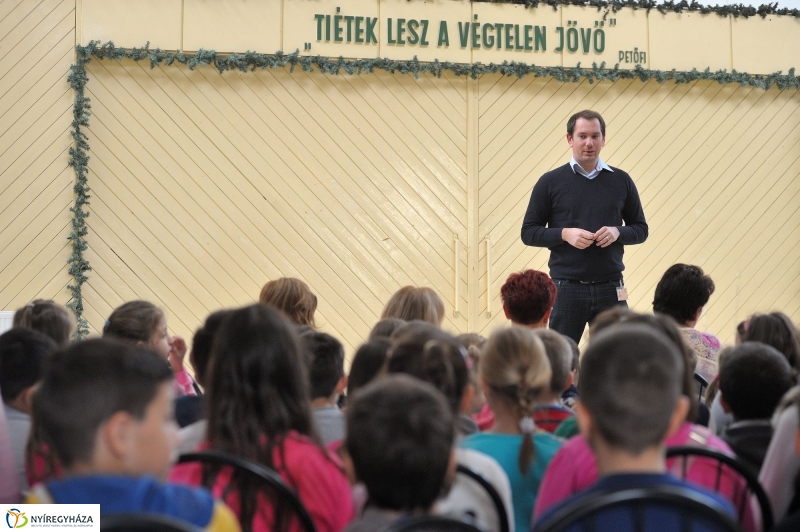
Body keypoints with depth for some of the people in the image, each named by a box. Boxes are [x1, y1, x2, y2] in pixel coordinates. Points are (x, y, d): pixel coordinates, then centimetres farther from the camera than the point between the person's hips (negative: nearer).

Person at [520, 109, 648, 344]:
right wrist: (565, 234, -14)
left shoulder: (621, 181, 8)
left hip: (610, 288, 2)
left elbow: (640, 229, 13)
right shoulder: (550, 182, 2)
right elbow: (529, 232, 3)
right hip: (566, 287, -2)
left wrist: (617, 232, -9)